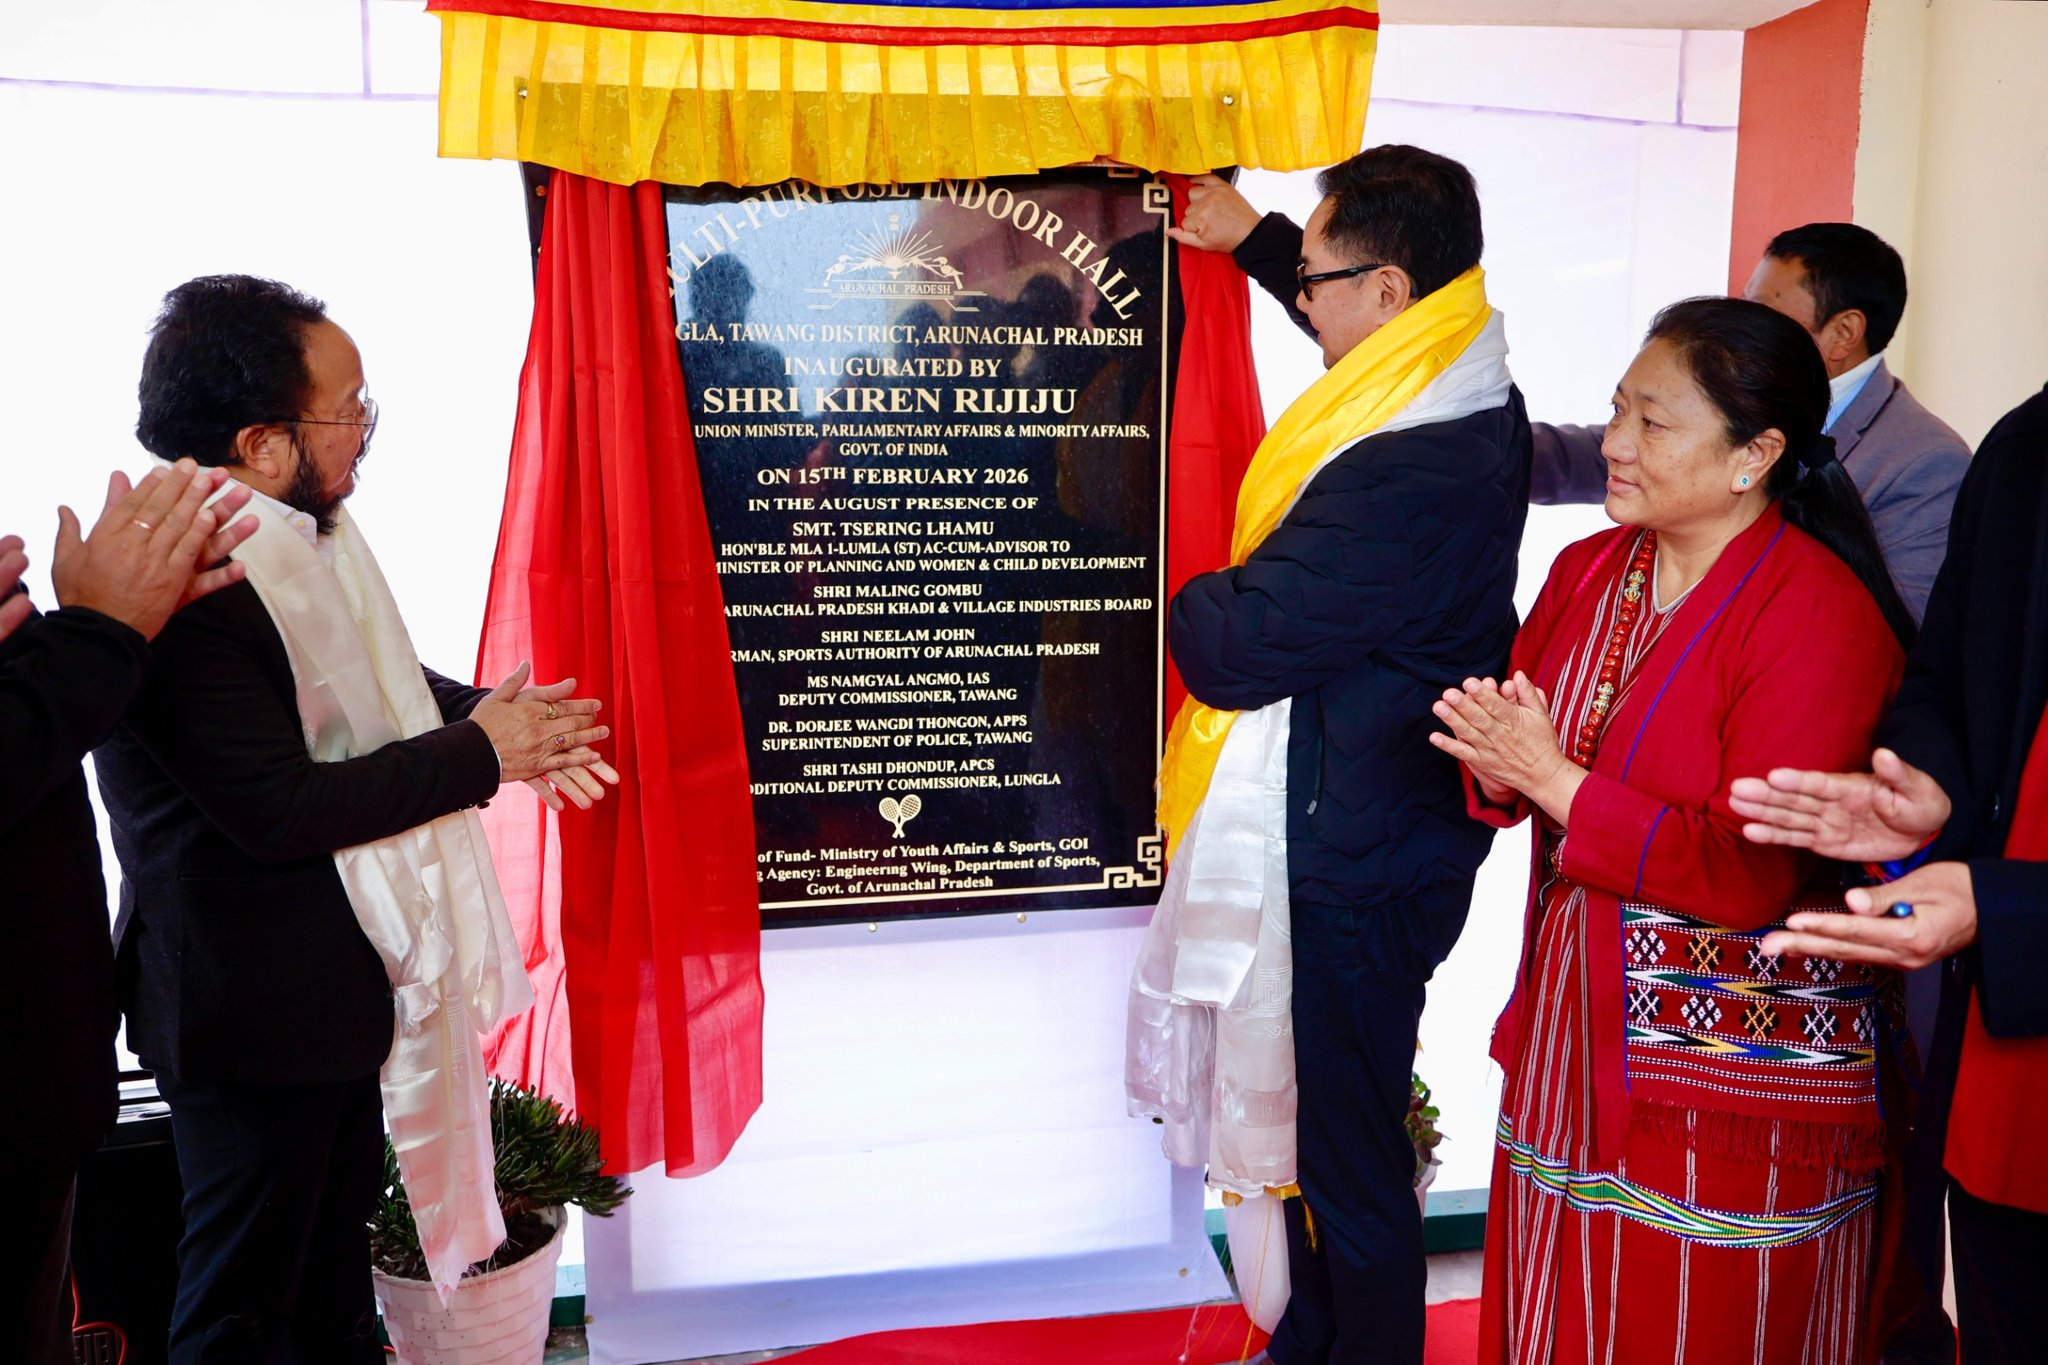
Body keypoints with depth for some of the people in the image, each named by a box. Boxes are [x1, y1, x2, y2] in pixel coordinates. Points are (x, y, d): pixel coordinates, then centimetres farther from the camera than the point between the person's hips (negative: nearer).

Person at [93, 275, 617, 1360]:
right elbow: (280, 809, -28)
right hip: (254, 1004, -9)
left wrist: (497, 713, 0)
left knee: (338, 1225, 27)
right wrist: (479, 753, -20)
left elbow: (370, 677, 16)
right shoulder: (179, 589, -28)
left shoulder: (294, 535, 0)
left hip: (340, 972, 9)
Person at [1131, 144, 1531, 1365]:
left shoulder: (1405, 475, -28)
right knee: (1327, 1118, 23)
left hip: (1349, 864, -11)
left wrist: (1199, 601, -1)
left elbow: (1231, 653, -24)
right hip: (1382, 837, 11)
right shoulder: (1473, 404, 4)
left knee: (1345, 1147, 8)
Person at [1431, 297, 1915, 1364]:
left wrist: (1558, 782, -19)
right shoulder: (1587, 572, 5)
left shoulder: (1819, 615, -17)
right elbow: (1521, 737, 12)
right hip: (1572, 1029, 6)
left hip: (1732, 1072, -6)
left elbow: (1748, 873, -22)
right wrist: (1500, 768, -11)